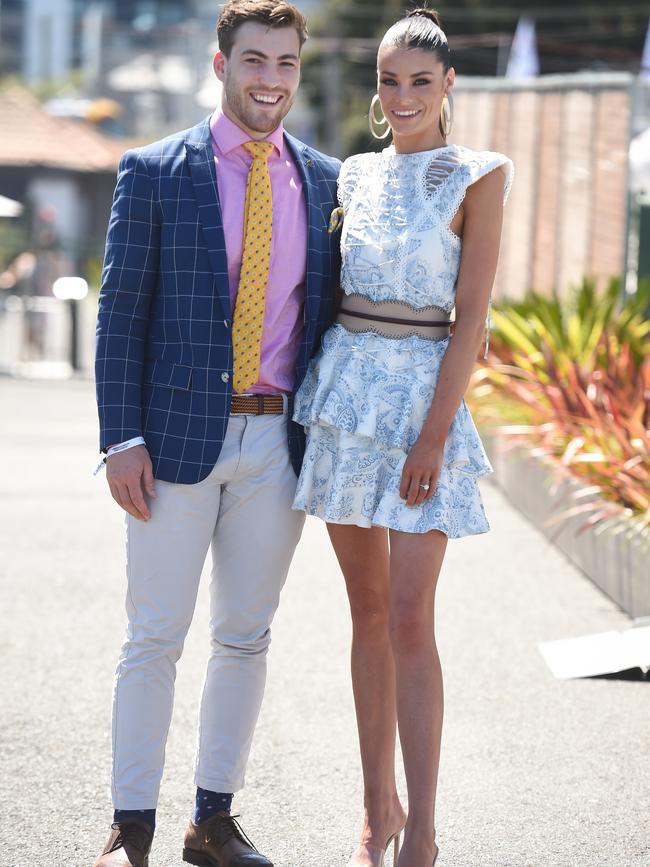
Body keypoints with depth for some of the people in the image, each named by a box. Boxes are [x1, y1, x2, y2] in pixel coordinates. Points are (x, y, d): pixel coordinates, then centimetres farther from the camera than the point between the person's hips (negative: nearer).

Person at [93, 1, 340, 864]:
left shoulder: (326, 180, 8)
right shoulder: (154, 173, -2)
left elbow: (329, 306, 13)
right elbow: (120, 316, -2)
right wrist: (122, 440, -9)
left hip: (279, 444, 3)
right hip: (178, 436, -3)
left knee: (246, 638, 9)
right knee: (154, 639, 0)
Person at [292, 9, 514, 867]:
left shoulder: (476, 178, -4)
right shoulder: (356, 177, 10)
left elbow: (470, 316, -8)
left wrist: (434, 435, -15)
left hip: (424, 395, -5)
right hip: (345, 389, 5)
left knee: (409, 622, -10)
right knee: (368, 611, 9)